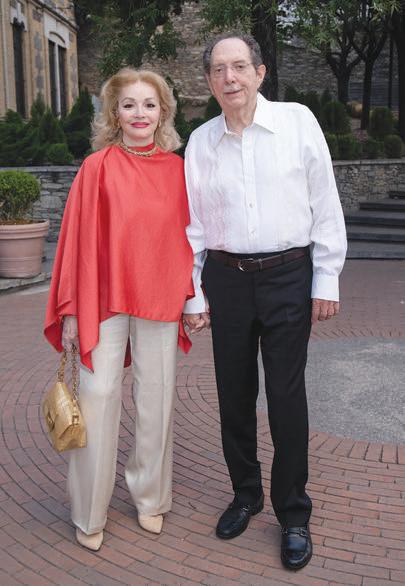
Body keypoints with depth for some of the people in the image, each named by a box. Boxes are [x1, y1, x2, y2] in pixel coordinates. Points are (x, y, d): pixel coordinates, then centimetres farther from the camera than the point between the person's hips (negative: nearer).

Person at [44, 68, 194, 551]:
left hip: (160, 300, 3)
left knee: (156, 401, 10)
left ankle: (149, 496, 31)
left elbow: (185, 236, 9)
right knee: (97, 398, 0)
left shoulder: (176, 168, 4)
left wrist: (192, 296, 9)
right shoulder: (98, 166, -4)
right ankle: (89, 515, 18)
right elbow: (77, 239, -5)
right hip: (105, 298, -2)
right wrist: (71, 310, -6)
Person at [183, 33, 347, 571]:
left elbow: (325, 205, -1)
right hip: (226, 278, 3)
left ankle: (293, 515, 18)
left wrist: (326, 280, -3)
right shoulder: (200, 141, 6)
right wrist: (192, 294, 7)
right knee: (234, 394, 10)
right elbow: (193, 224, 9)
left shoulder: (298, 121, -2)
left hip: (288, 274, -2)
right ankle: (245, 495, 30)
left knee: (287, 397, 0)